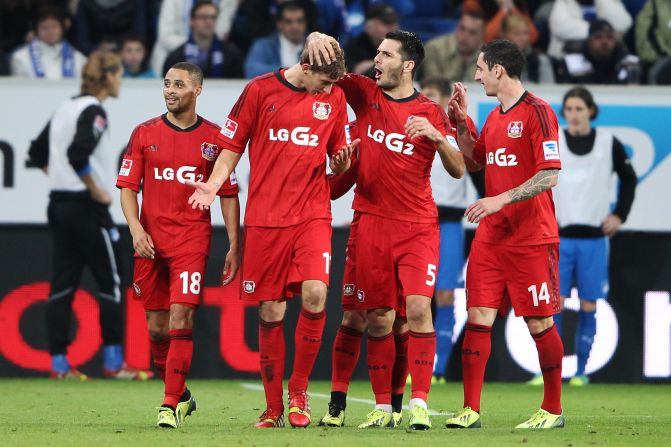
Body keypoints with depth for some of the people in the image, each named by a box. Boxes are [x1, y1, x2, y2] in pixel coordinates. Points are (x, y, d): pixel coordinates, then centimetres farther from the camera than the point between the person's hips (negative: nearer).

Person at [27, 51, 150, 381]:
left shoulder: (66, 108, 14)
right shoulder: (93, 111, -13)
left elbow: (37, 152, 20)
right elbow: (78, 154, -26)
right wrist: (96, 190, -16)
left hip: (58, 204, 8)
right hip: (85, 207, -8)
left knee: (62, 284, 5)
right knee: (110, 283, 0)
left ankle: (59, 364, 3)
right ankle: (113, 362, 0)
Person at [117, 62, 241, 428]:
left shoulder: (213, 138, 4)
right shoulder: (145, 134, 7)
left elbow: (228, 194, 7)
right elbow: (128, 187, 6)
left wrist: (234, 245, 2)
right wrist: (136, 229, -10)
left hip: (192, 238, -2)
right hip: (150, 242, 2)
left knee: (181, 319, -15)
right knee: (156, 326, 6)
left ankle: (171, 406, -14)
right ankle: (180, 395, 24)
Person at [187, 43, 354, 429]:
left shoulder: (334, 98, 9)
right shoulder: (260, 91, 1)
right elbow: (232, 146, 7)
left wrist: (342, 162, -5)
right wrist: (213, 186, -8)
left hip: (313, 215, 1)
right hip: (265, 219, -1)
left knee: (314, 294, -19)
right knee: (270, 312, 1)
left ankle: (299, 390, 0)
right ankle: (273, 408, 13)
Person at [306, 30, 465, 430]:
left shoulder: (431, 113, 1)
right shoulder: (365, 94, 6)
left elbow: (458, 169, -2)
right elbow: (326, 67, 9)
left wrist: (436, 136, -19)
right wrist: (317, 39, -13)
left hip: (418, 226, -2)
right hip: (373, 223, 2)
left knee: (418, 307, -15)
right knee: (379, 318, 3)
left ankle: (420, 404, -14)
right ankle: (383, 407, 10)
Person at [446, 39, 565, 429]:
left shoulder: (537, 112, -10)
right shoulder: (495, 117, 14)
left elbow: (550, 176, -17)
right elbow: (475, 161, 28)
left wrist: (501, 199, -22)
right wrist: (461, 121, 14)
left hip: (532, 239, -7)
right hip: (491, 236, 7)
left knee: (539, 323, 0)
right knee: (478, 316, -1)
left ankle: (553, 409, 12)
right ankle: (471, 410, 0)